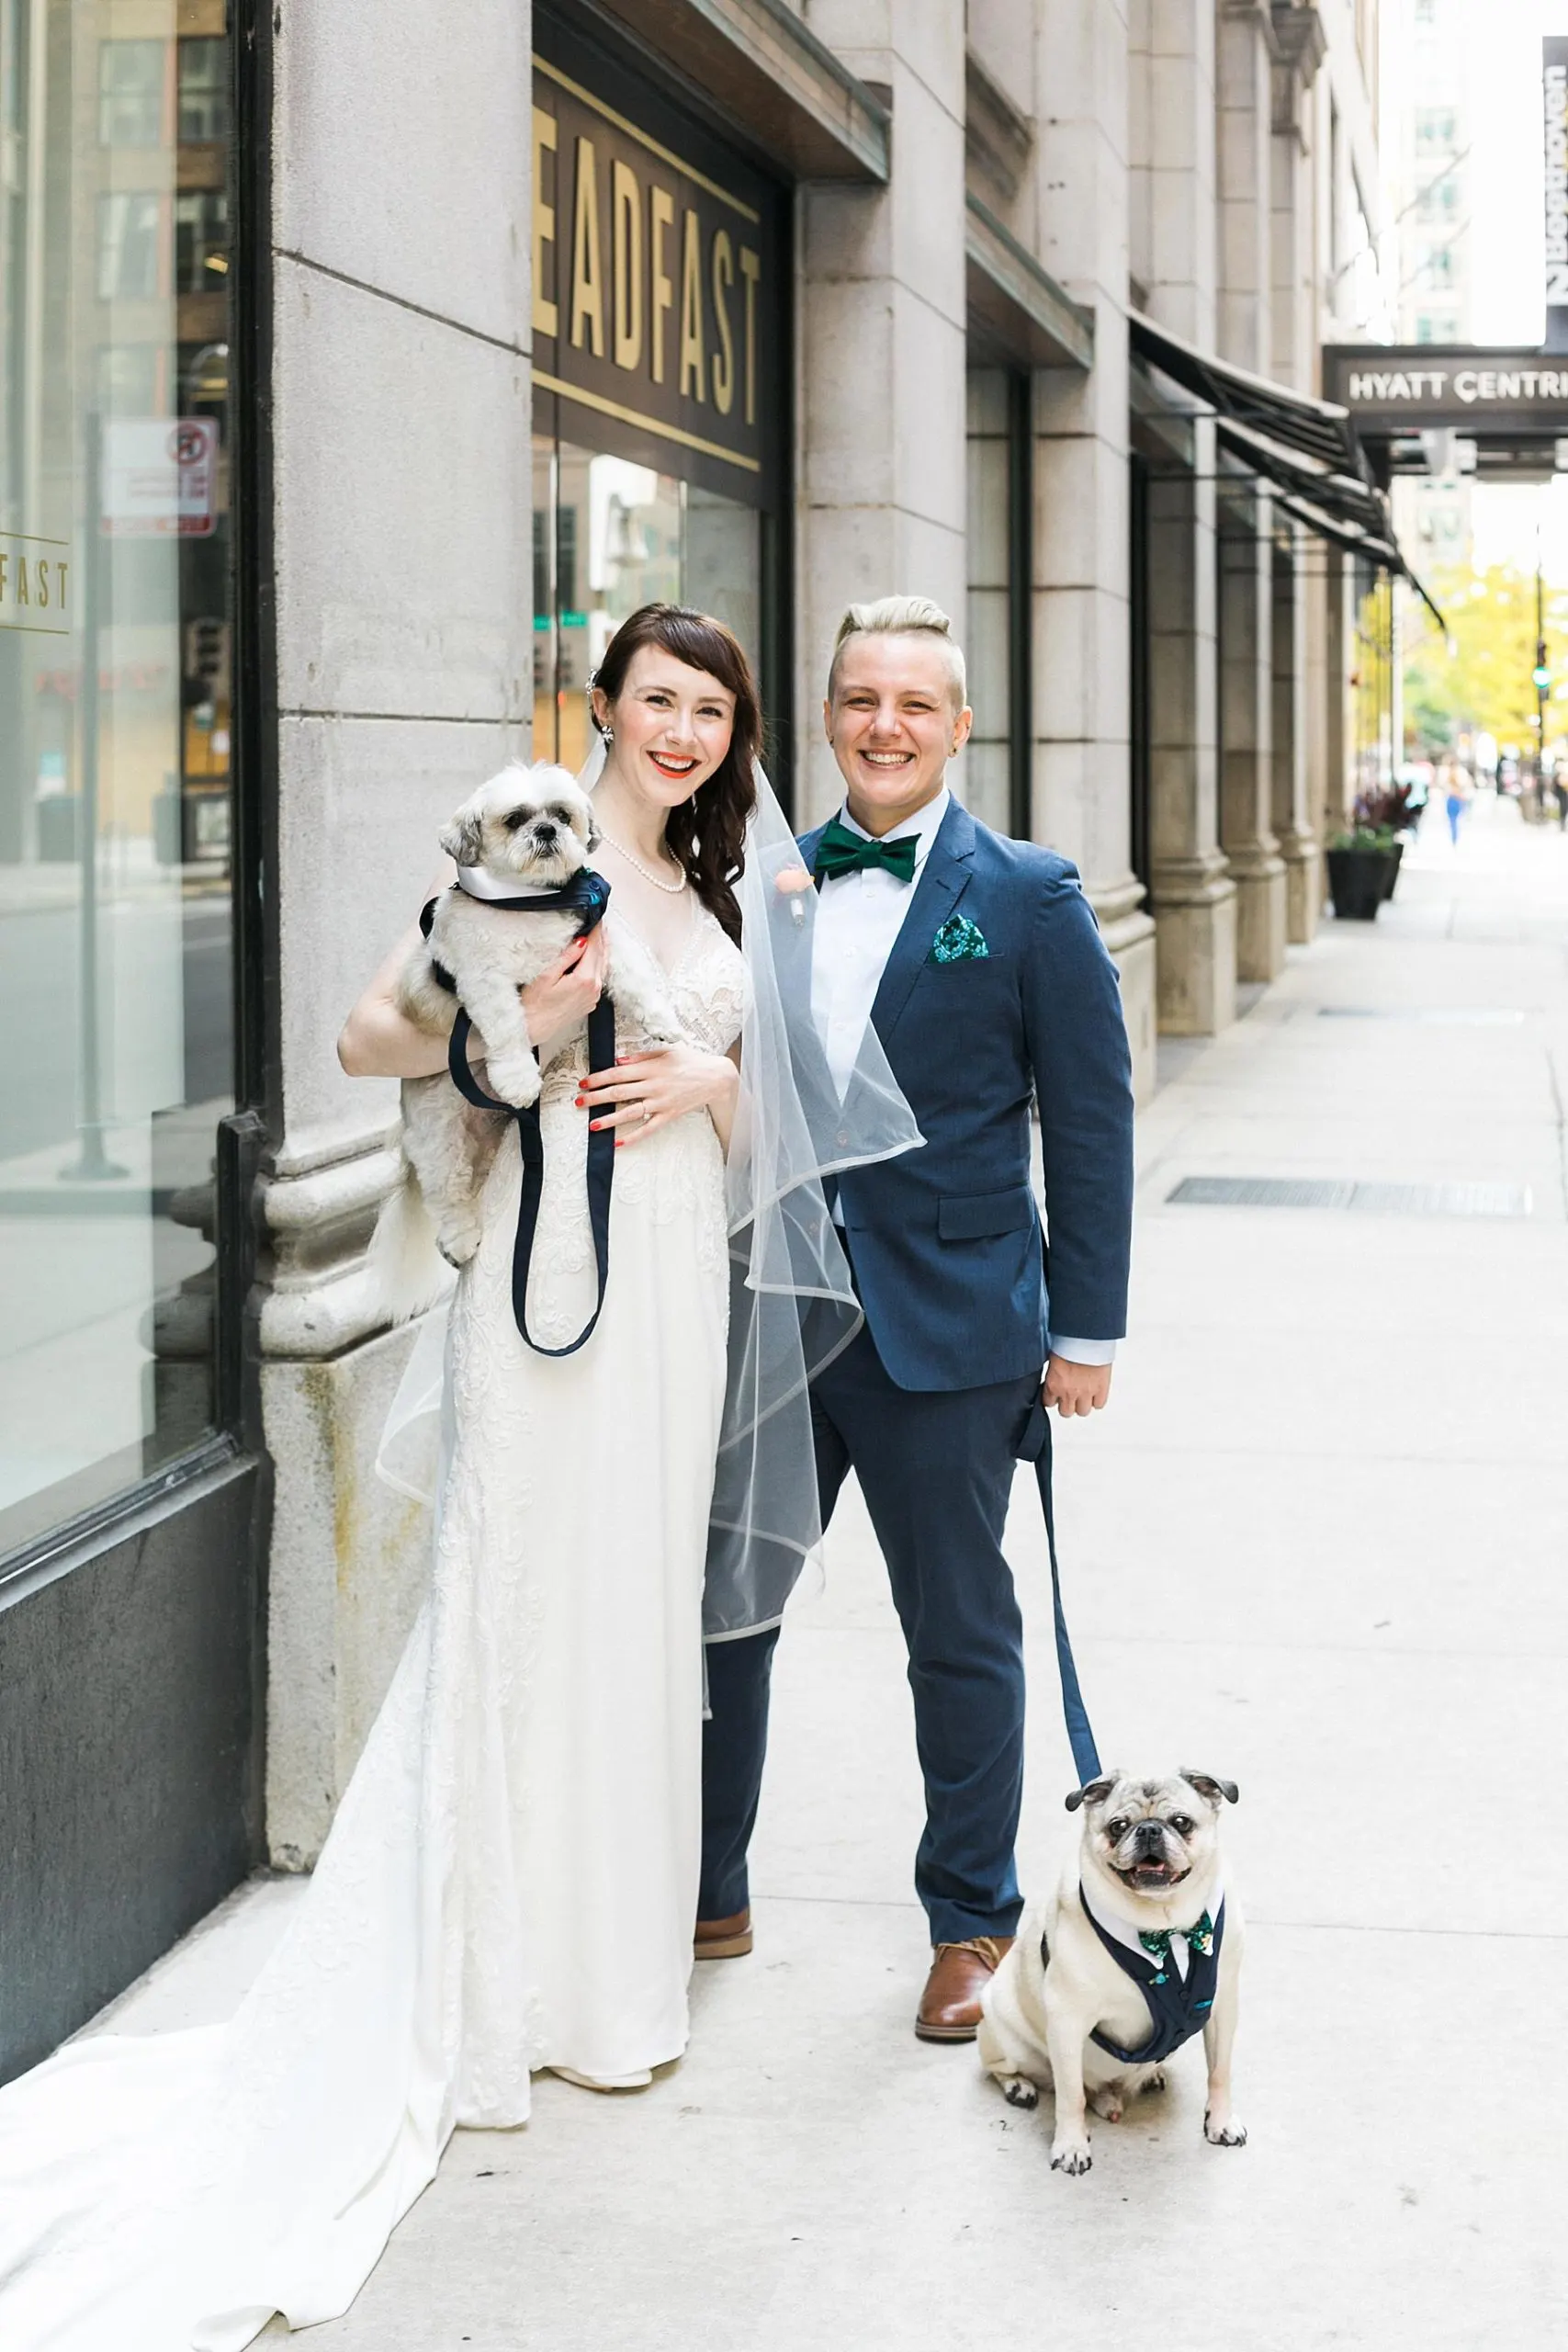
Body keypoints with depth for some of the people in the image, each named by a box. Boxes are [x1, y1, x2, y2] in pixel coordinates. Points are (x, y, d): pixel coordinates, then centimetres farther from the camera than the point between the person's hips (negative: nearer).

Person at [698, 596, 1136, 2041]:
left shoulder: (1030, 900, -4)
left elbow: (1090, 1123, -2)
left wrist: (1086, 1328, -4)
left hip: (945, 1327, -4)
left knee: (960, 1635, 8)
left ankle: (972, 1922, 24)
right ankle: (706, 1893, 28)